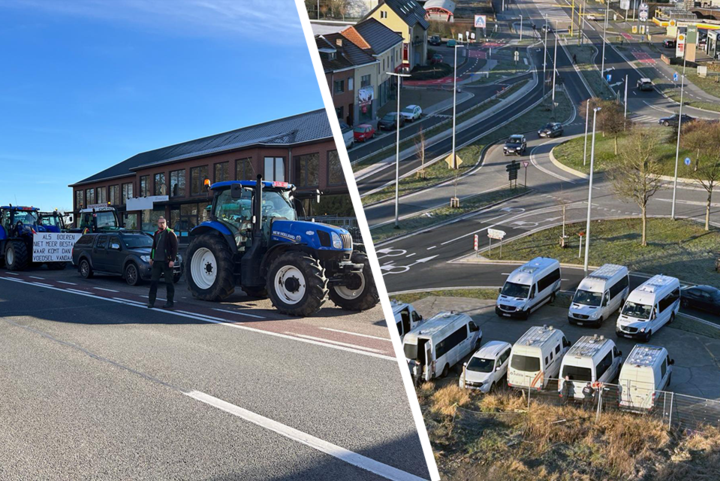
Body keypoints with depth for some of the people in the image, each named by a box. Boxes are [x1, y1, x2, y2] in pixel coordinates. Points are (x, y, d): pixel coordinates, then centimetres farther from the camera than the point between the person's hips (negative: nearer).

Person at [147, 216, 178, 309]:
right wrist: (151, 258, 20)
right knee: (153, 281, 5)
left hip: (166, 262, -6)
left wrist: (172, 260, -17)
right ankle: (151, 301, 10)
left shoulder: (170, 233, -7)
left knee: (169, 282, 1)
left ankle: (169, 302, 8)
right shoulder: (156, 234, 14)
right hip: (157, 262, 6)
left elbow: (175, 247, -11)